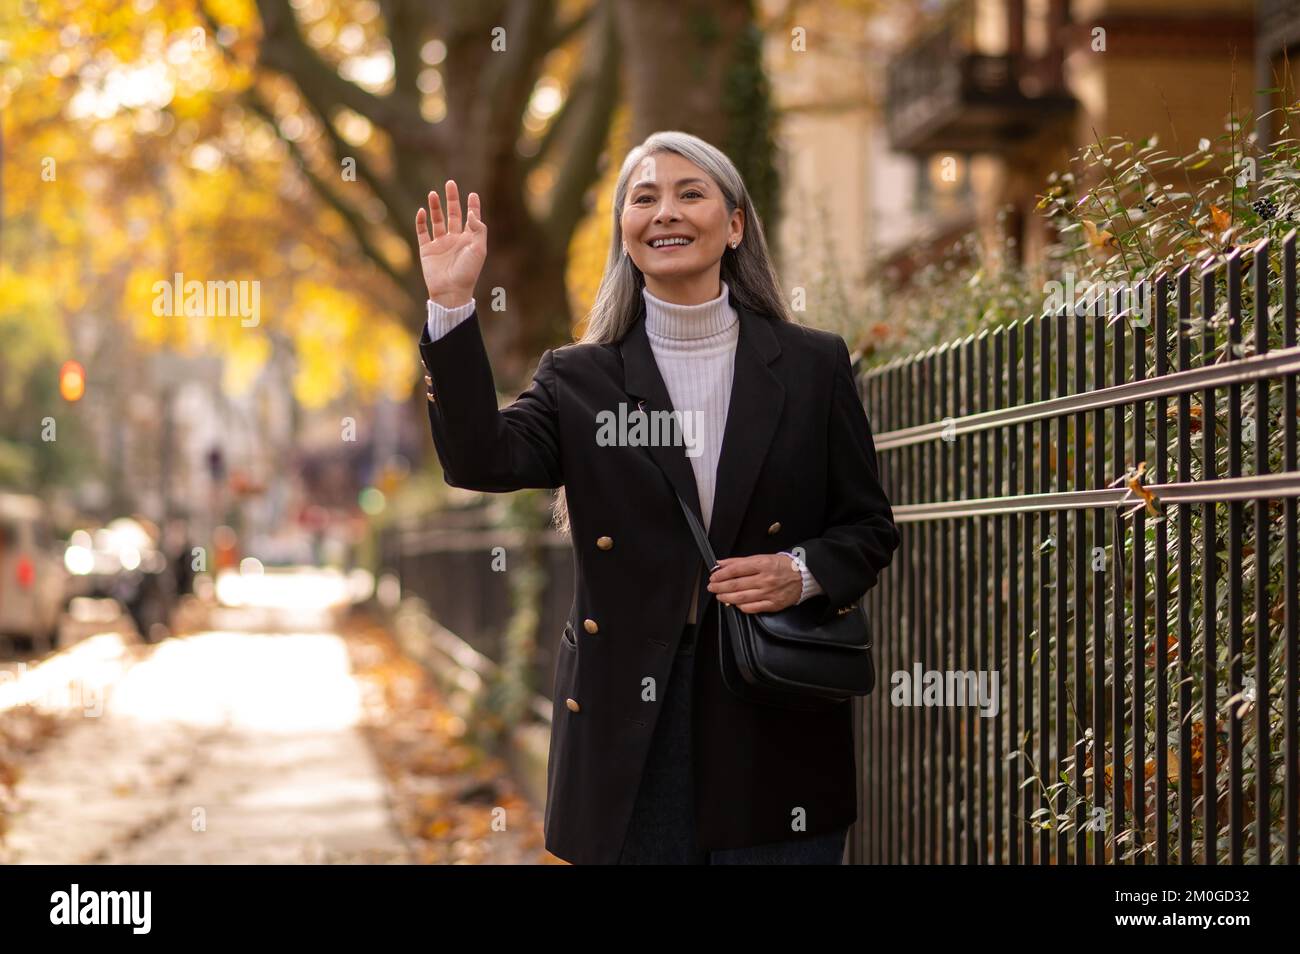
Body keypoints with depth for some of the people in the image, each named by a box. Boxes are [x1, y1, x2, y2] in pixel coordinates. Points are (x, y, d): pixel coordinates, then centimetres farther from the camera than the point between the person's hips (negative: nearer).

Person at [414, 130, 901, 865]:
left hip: (777, 724, 0)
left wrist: (804, 573, -11)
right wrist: (453, 306, -17)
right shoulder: (579, 378, 6)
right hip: (631, 722, 0)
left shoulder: (813, 365, 6)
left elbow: (869, 528, 9)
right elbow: (482, 460, -11)